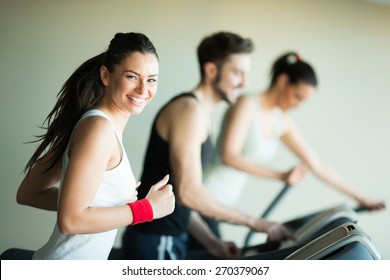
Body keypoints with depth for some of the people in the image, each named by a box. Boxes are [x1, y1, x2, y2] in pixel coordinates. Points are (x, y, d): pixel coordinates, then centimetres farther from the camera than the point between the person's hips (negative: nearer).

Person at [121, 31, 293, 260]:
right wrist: (253, 222, -15)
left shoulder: (202, 114, 14)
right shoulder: (190, 109, -16)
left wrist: (212, 243, 6)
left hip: (172, 239, 9)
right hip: (155, 243, -9)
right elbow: (189, 193, -23)